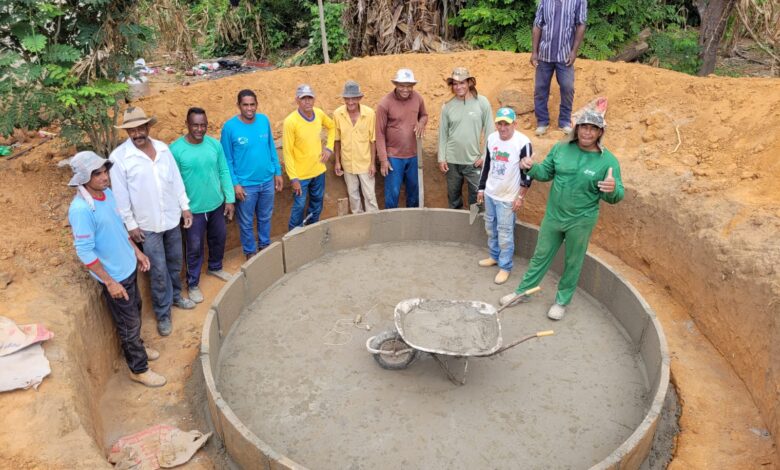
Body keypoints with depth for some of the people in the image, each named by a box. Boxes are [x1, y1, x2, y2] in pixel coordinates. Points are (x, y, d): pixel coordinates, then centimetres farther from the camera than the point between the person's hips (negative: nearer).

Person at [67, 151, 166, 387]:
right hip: (114, 276, -8)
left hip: (128, 267, 8)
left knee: (135, 310, 26)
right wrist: (110, 282, -21)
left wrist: (136, 251, 16)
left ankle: (136, 347, 50)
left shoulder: (107, 193, -3)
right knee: (129, 323, 7)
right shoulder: (80, 210, -29)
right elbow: (85, 253, -24)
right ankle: (139, 369, 26)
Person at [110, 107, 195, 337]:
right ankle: (163, 313, 20)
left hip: (172, 218, 4)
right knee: (159, 270, 3)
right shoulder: (119, 157, -15)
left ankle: (175, 295, 43)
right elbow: (121, 196, -11)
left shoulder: (162, 148, -2)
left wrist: (185, 207, 6)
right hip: (147, 224, -4)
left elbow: (176, 179, 6)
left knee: (175, 262, 20)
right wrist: (130, 225, -10)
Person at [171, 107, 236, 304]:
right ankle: (192, 284, 28)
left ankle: (215, 267, 50)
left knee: (219, 239, 23)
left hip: (217, 205, 4)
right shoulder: (176, 149, -17)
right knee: (194, 248, 9)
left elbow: (224, 172, 2)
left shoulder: (215, 144, -6)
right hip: (193, 209, -4)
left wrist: (230, 199, 2)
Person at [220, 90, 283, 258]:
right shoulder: (230, 127, -15)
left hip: (267, 181, 4)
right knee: (246, 222, 12)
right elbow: (227, 159, -10)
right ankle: (250, 252, 32)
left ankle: (265, 245, 42)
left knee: (265, 217, 21)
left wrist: (277, 172, 8)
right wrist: (235, 183, -13)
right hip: (245, 184, -4)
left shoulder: (264, 120, -3)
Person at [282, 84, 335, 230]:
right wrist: (293, 178, -18)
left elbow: (332, 127, 17)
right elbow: (287, 152, -17)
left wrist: (329, 147, 3)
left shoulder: (319, 113, -5)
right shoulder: (290, 121, -20)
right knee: (299, 207, 5)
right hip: (301, 174, -5)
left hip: (319, 171, 6)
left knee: (317, 206, 20)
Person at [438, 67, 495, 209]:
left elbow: (489, 131, -3)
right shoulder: (447, 106, -1)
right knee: (453, 195, 15)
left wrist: (485, 156, -7)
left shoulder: (482, 102, -6)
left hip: (474, 161, -2)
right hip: (452, 161, 2)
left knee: (477, 196, 3)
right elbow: (443, 134, 4)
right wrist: (441, 158, 1)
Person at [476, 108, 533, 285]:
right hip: (490, 193, 6)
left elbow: (527, 173, -13)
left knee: (505, 233, 1)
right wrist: (481, 188, 14)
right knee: (490, 228, 18)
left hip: (507, 197, -6)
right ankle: (495, 256, 38)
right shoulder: (492, 138, 0)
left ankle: (505, 267, 15)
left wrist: (520, 197, -12)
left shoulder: (523, 143, -19)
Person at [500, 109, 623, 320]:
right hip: (553, 216, 3)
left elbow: (616, 196, -12)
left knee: (572, 263, 15)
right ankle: (523, 291, 34)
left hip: (581, 222, -3)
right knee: (540, 256, 17)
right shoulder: (561, 148, -4)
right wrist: (532, 167, -14)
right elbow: (546, 172, 7)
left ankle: (562, 301, 34)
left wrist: (612, 189, -36)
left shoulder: (608, 160, -14)